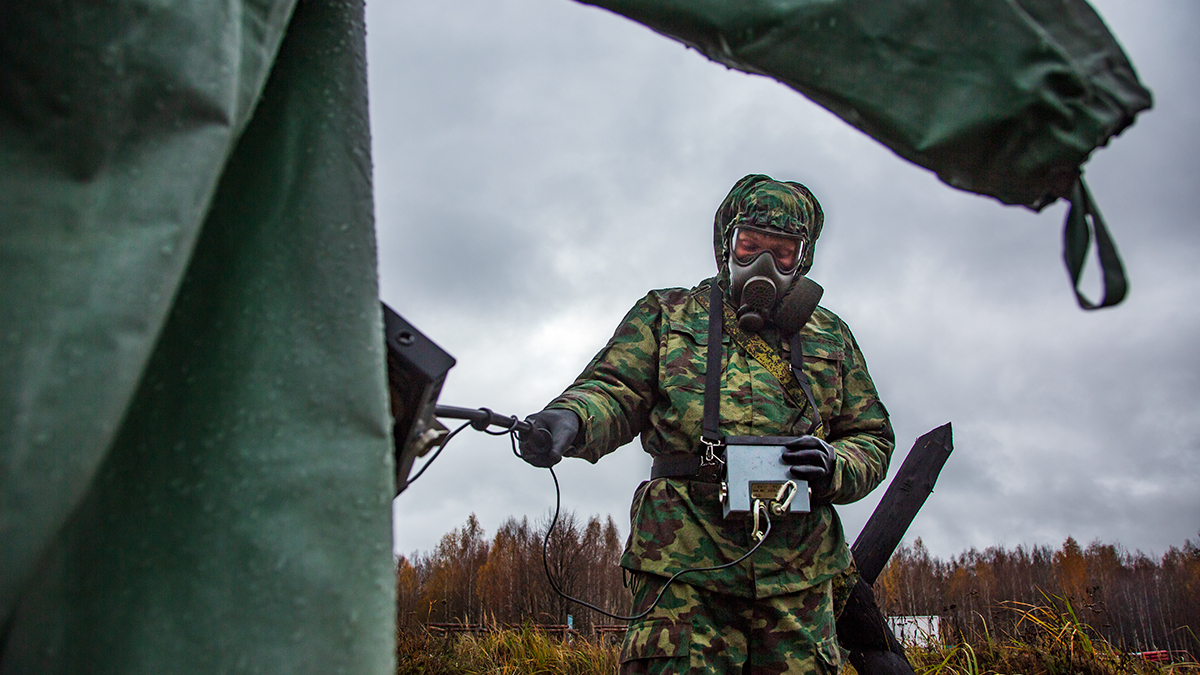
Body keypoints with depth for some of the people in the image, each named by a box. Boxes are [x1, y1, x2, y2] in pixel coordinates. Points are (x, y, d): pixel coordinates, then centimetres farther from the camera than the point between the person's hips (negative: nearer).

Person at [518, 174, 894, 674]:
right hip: (687, 557, -2)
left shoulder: (830, 336, 20)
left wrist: (835, 467, -3)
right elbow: (615, 391, 4)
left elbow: (872, 437, 21)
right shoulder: (666, 314, 14)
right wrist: (570, 418, -20)